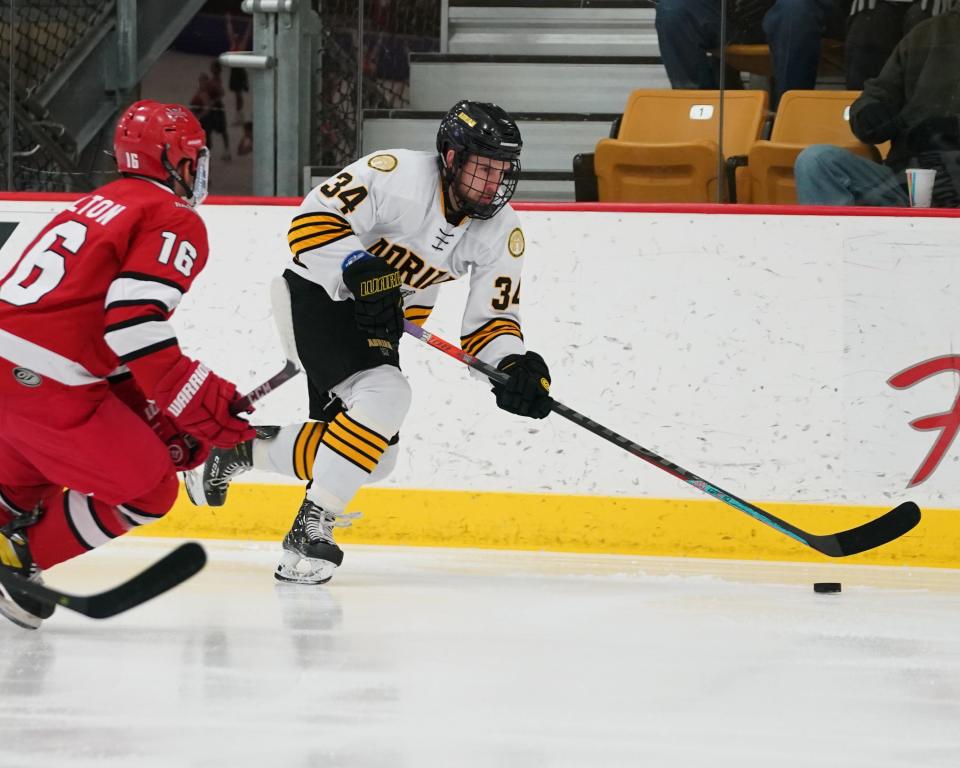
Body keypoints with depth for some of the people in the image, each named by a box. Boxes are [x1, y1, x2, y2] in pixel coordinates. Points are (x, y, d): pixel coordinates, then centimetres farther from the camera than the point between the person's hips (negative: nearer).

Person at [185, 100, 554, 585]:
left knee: (374, 459, 6)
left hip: (378, 324, 8)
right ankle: (310, 530, -26)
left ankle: (238, 452, 25)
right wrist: (360, 270, -40)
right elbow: (314, 219, -27)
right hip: (319, 295, -8)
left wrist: (516, 366, -21)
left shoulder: (502, 233, -5)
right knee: (385, 395, -31)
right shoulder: (399, 175, -24)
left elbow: (491, 316, -1)